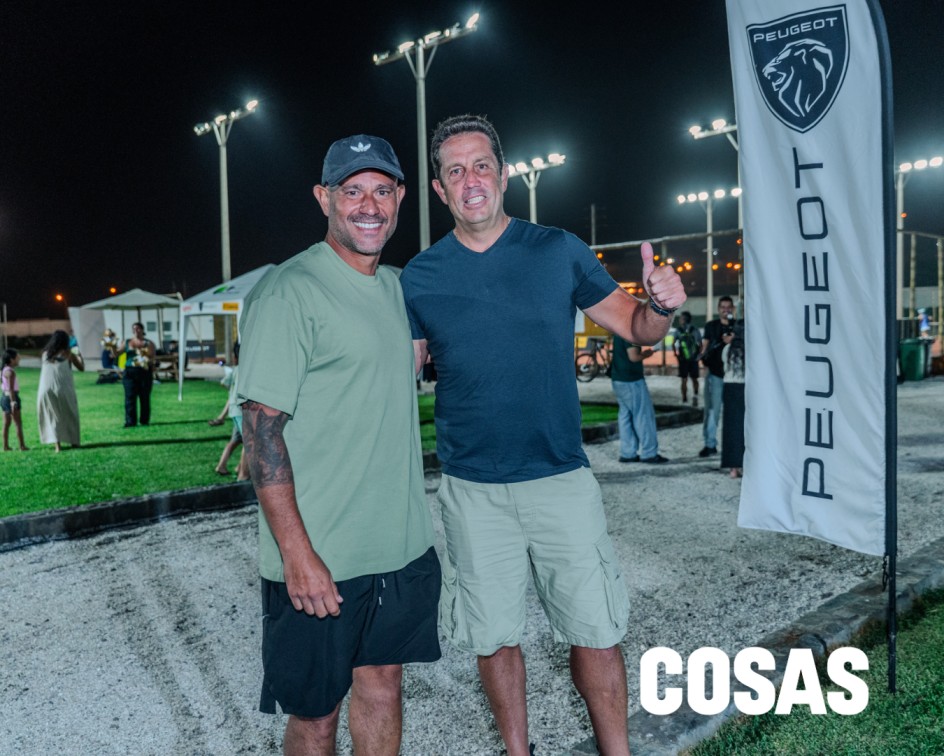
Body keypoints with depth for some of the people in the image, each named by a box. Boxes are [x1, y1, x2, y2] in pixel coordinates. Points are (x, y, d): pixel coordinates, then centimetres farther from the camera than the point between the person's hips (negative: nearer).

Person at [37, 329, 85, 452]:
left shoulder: (46, 353, 7)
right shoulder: (67, 353, -1)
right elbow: (81, 368, 7)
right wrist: (79, 355, 25)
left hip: (46, 389, 2)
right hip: (63, 389, -2)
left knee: (52, 416, 10)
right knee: (69, 415, 13)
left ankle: (57, 443, -1)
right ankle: (73, 441, 18)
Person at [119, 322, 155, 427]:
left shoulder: (148, 343, 5)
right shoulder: (127, 342, 11)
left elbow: (152, 357, -5)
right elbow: (117, 353, 5)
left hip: (145, 372, -1)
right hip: (130, 372, 1)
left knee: (145, 397, 4)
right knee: (130, 397, -5)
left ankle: (145, 420, 13)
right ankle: (130, 421, -4)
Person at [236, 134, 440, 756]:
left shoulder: (398, 286, 10)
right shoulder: (289, 291, -14)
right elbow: (262, 425, -17)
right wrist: (297, 554, -21)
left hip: (404, 546, 7)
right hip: (321, 561, -6)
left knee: (383, 685, 20)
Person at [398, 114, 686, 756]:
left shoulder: (558, 250, -1)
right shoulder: (419, 277, 1)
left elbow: (636, 327, 2)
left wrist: (663, 305, -19)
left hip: (562, 479, -1)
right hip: (472, 491, 1)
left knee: (596, 630, 6)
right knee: (494, 636, 14)